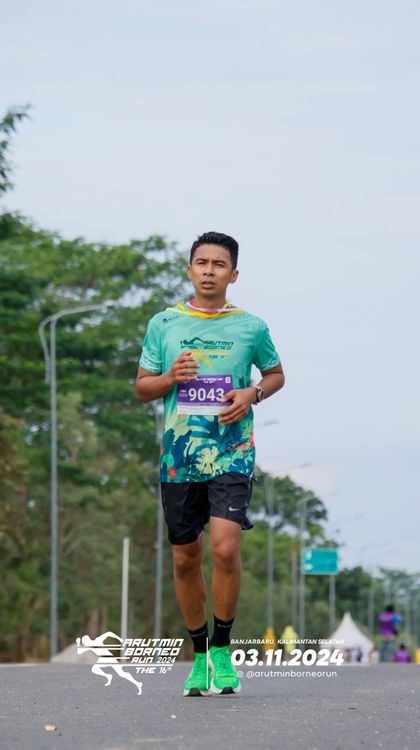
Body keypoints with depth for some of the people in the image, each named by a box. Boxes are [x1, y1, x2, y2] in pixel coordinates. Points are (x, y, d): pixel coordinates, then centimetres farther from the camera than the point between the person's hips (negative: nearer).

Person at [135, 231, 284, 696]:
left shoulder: (251, 327, 4)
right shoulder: (163, 324, 6)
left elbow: (276, 374, 19)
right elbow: (142, 387, 12)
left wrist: (252, 394, -3)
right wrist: (171, 377, -9)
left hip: (232, 454, -2)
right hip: (178, 457, 2)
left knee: (225, 546, -19)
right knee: (186, 558, 7)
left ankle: (222, 648, -3)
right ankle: (199, 654, 23)